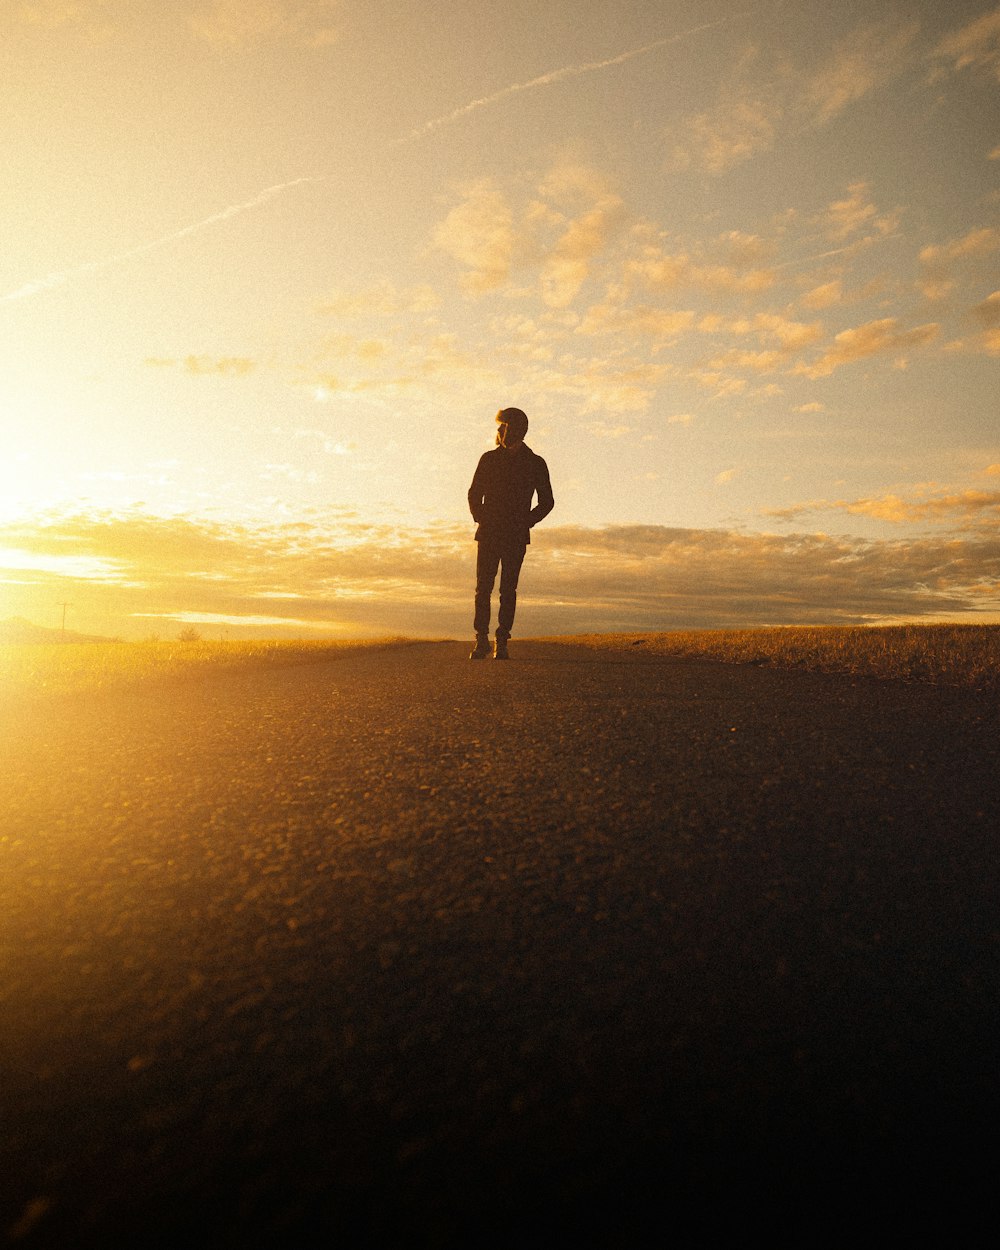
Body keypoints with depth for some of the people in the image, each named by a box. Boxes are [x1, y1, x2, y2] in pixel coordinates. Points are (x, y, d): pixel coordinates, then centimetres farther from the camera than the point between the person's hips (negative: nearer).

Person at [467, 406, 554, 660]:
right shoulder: (489, 459, 10)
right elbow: (474, 494, 14)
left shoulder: (536, 463, 6)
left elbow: (547, 502, 8)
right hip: (488, 534, 1)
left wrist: (525, 523, -5)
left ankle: (501, 643, 4)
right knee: (483, 588, -4)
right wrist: (481, 519, -3)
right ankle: (481, 640, 4)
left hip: (516, 537, -1)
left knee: (508, 590, -2)